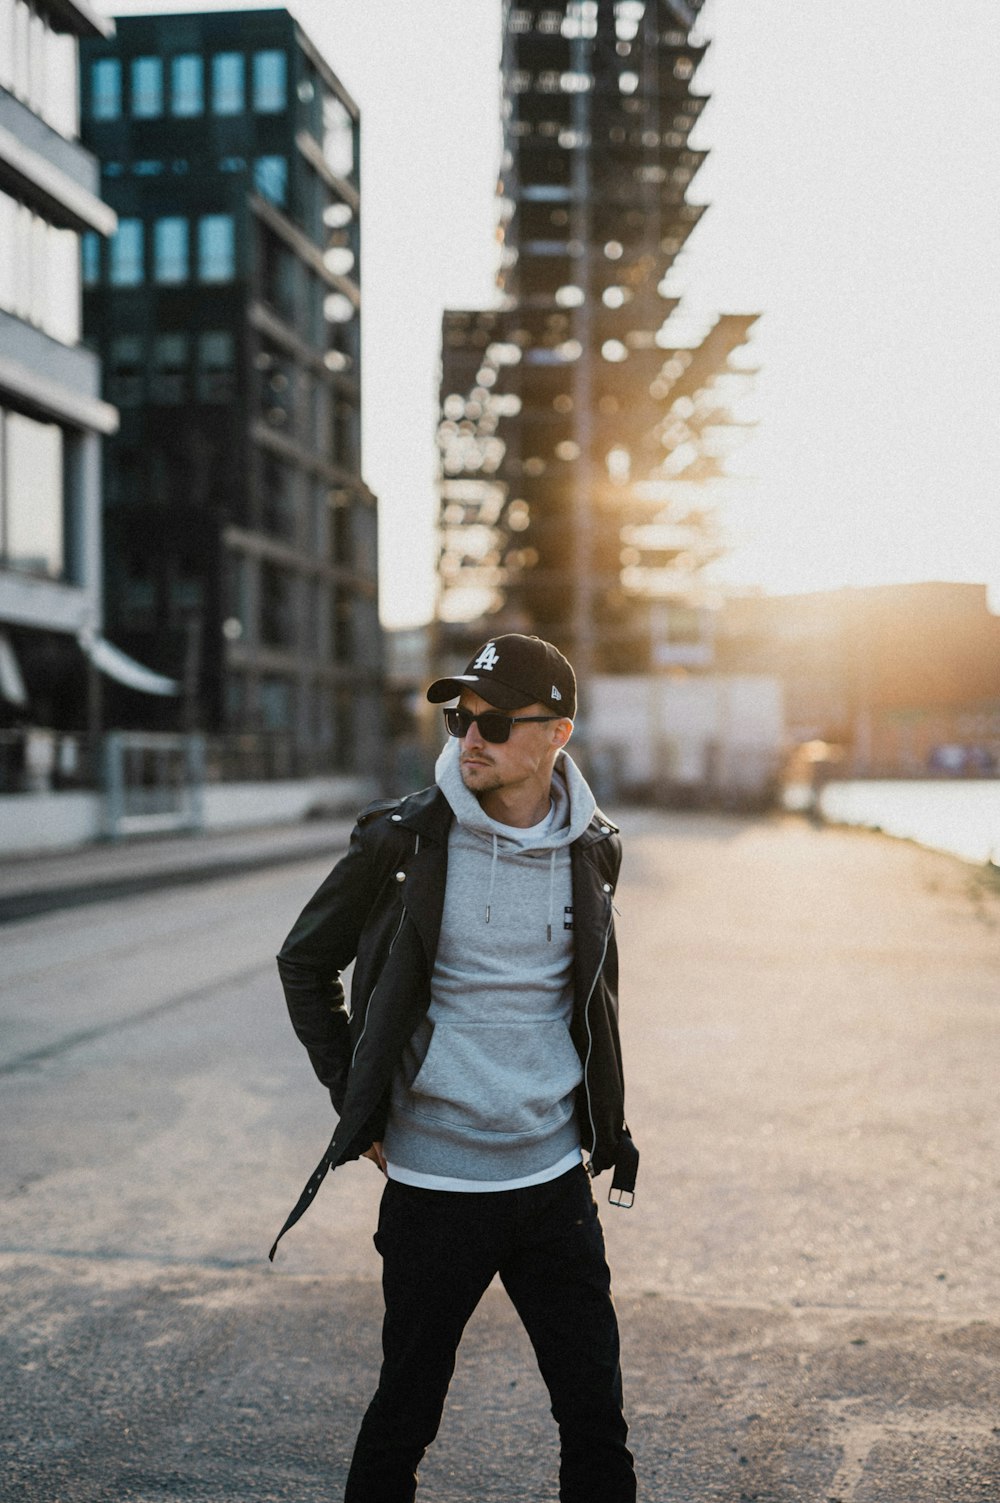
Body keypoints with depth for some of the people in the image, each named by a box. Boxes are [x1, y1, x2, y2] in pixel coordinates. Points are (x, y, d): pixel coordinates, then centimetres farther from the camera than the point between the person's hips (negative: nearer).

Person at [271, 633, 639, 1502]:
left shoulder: (591, 850, 0)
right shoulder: (404, 839, -9)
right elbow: (305, 964, 4)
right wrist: (357, 1102, 0)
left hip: (555, 1178, 3)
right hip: (432, 1184, -2)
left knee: (596, 1416, 9)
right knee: (404, 1417, 9)